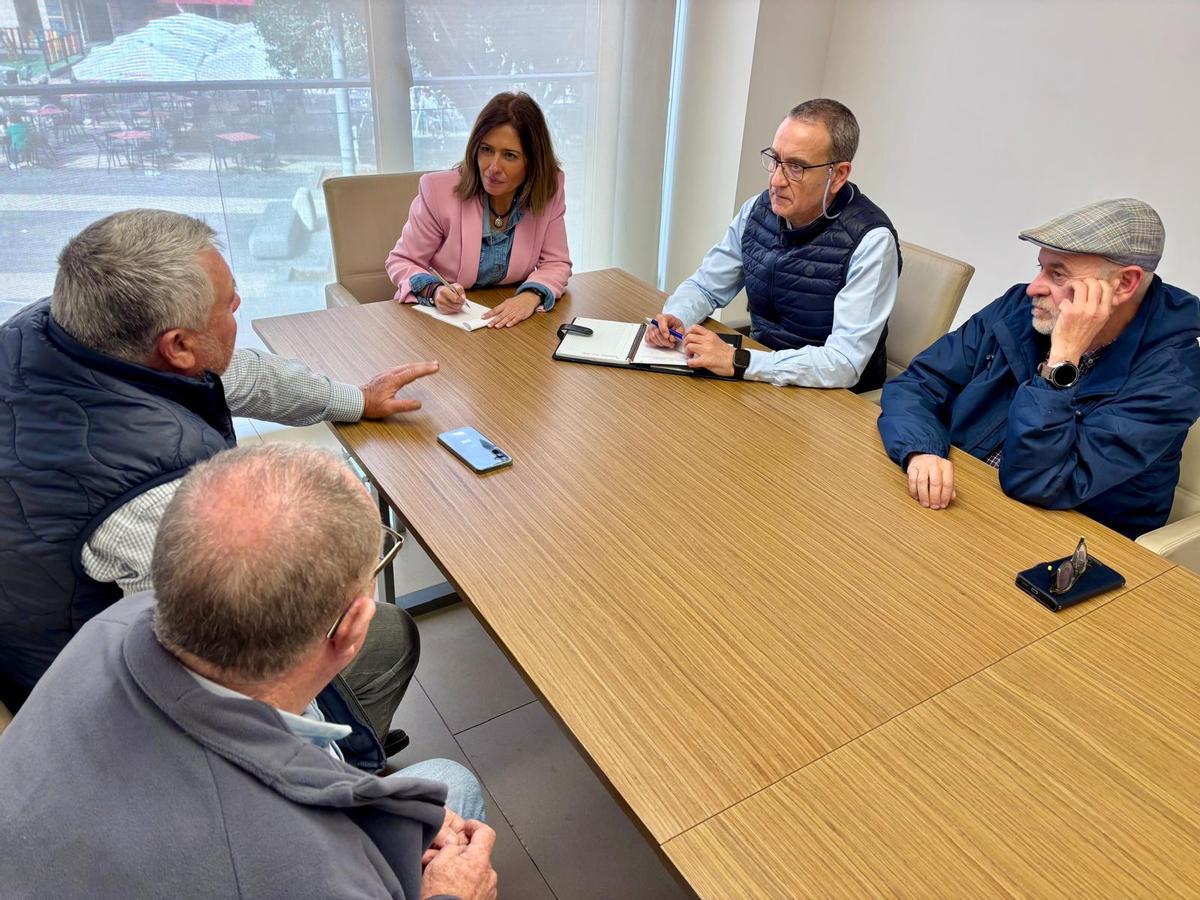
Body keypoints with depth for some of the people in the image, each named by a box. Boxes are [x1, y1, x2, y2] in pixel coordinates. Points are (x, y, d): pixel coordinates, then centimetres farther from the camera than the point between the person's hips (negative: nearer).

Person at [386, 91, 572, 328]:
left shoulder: (549, 189, -10)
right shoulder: (438, 190, -15)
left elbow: (555, 263, -4)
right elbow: (402, 261, -6)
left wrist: (531, 295, -25)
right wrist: (434, 291, -27)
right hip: (438, 316, -1)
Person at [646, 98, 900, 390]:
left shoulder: (870, 240, -20)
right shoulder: (758, 210, -2)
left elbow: (845, 364, -27)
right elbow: (704, 286, 10)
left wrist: (736, 361, -32)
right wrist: (675, 317, -13)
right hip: (759, 373, 6)